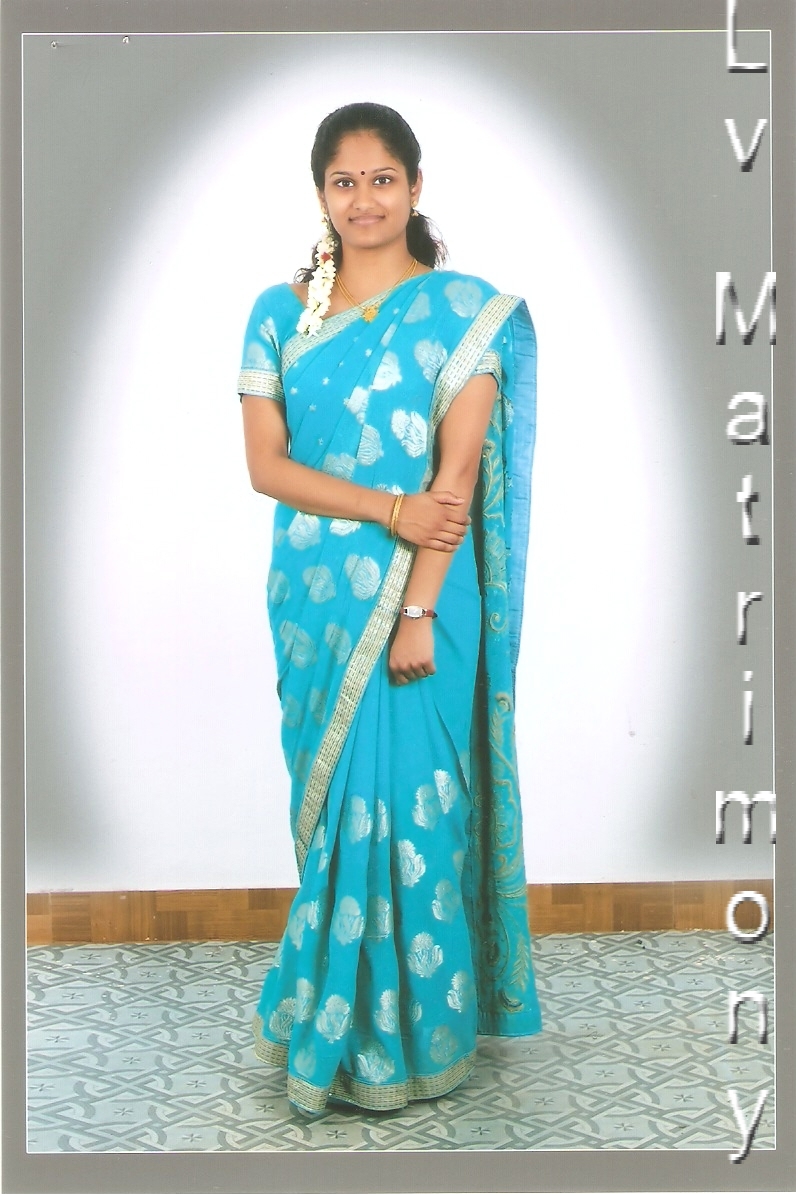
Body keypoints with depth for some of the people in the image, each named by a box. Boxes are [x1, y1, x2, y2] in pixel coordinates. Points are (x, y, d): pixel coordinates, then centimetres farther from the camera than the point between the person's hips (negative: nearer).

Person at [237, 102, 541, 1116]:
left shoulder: (462, 309, -3)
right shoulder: (278, 313, 6)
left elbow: (458, 473, -9)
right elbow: (265, 464, -1)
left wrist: (419, 610, -16)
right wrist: (388, 508, -14)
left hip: (415, 595, -3)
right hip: (312, 594, 3)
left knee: (406, 798, 0)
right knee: (329, 793, 10)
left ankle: (410, 1030, 17)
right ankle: (336, 992, 28)